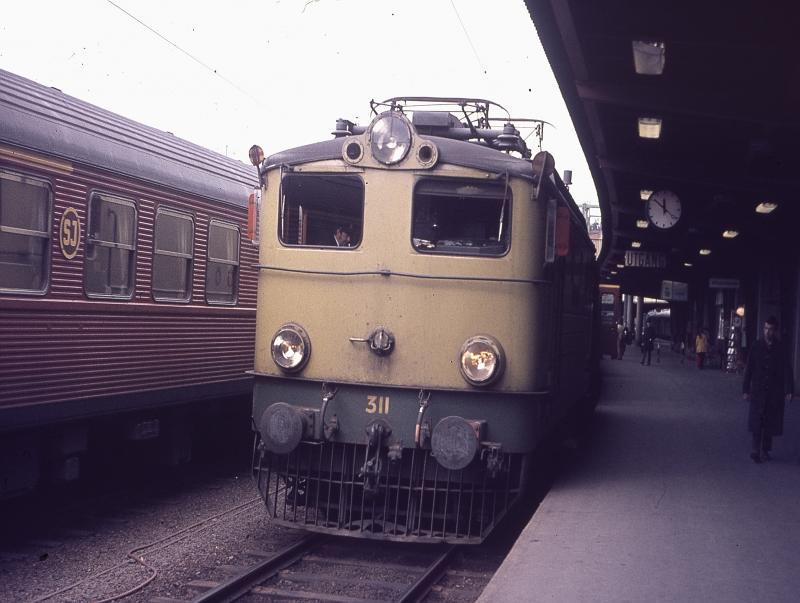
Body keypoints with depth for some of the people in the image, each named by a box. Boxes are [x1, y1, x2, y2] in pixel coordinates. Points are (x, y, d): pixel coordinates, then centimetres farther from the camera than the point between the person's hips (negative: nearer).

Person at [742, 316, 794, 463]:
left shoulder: (781, 349, 1)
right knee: (756, 422, -7)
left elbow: (787, 371, -1)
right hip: (758, 391, -1)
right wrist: (746, 389, 2)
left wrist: (789, 391, -10)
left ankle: (765, 450, 17)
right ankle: (755, 450, -4)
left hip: (775, 392, 1)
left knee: (770, 422, 6)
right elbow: (748, 369, 5)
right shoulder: (756, 347, 2)